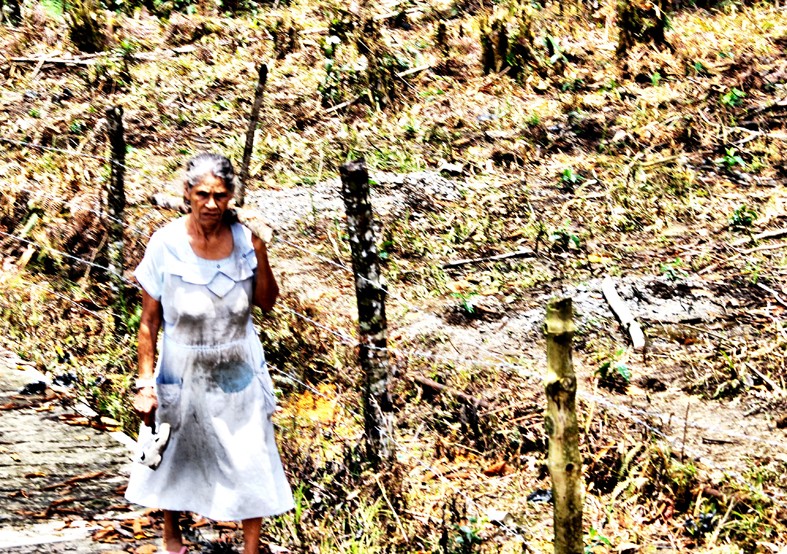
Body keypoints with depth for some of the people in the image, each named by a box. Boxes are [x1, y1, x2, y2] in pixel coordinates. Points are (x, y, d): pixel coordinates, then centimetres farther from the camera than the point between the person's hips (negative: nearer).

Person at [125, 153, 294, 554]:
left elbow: (266, 302, -3)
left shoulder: (244, 240, -12)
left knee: (249, 463, 5)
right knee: (174, 457, 19)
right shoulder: (166, 245, -18)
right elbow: (149, 321, -11)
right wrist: (145, 382, -11)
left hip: (238, 373, 1)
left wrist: (260, 257, -19)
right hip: (182, 374, -1)